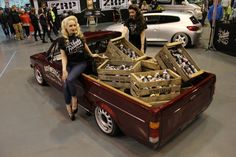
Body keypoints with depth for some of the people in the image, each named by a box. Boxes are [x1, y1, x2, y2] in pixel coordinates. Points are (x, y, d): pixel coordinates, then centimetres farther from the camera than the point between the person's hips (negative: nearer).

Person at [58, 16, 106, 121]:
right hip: (69, 65, 2)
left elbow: (85, 45, 14)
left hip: (81, 63, -1)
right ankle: (68, 108, 5)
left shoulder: (79, 35, -6)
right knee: (66, 86, -11)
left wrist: (91, 55, 23)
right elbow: (64, 56, -5)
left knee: (70, 79, -27)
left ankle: (74, 99, -1)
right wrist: (64, 70, -15)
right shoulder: (62, 40, -7)